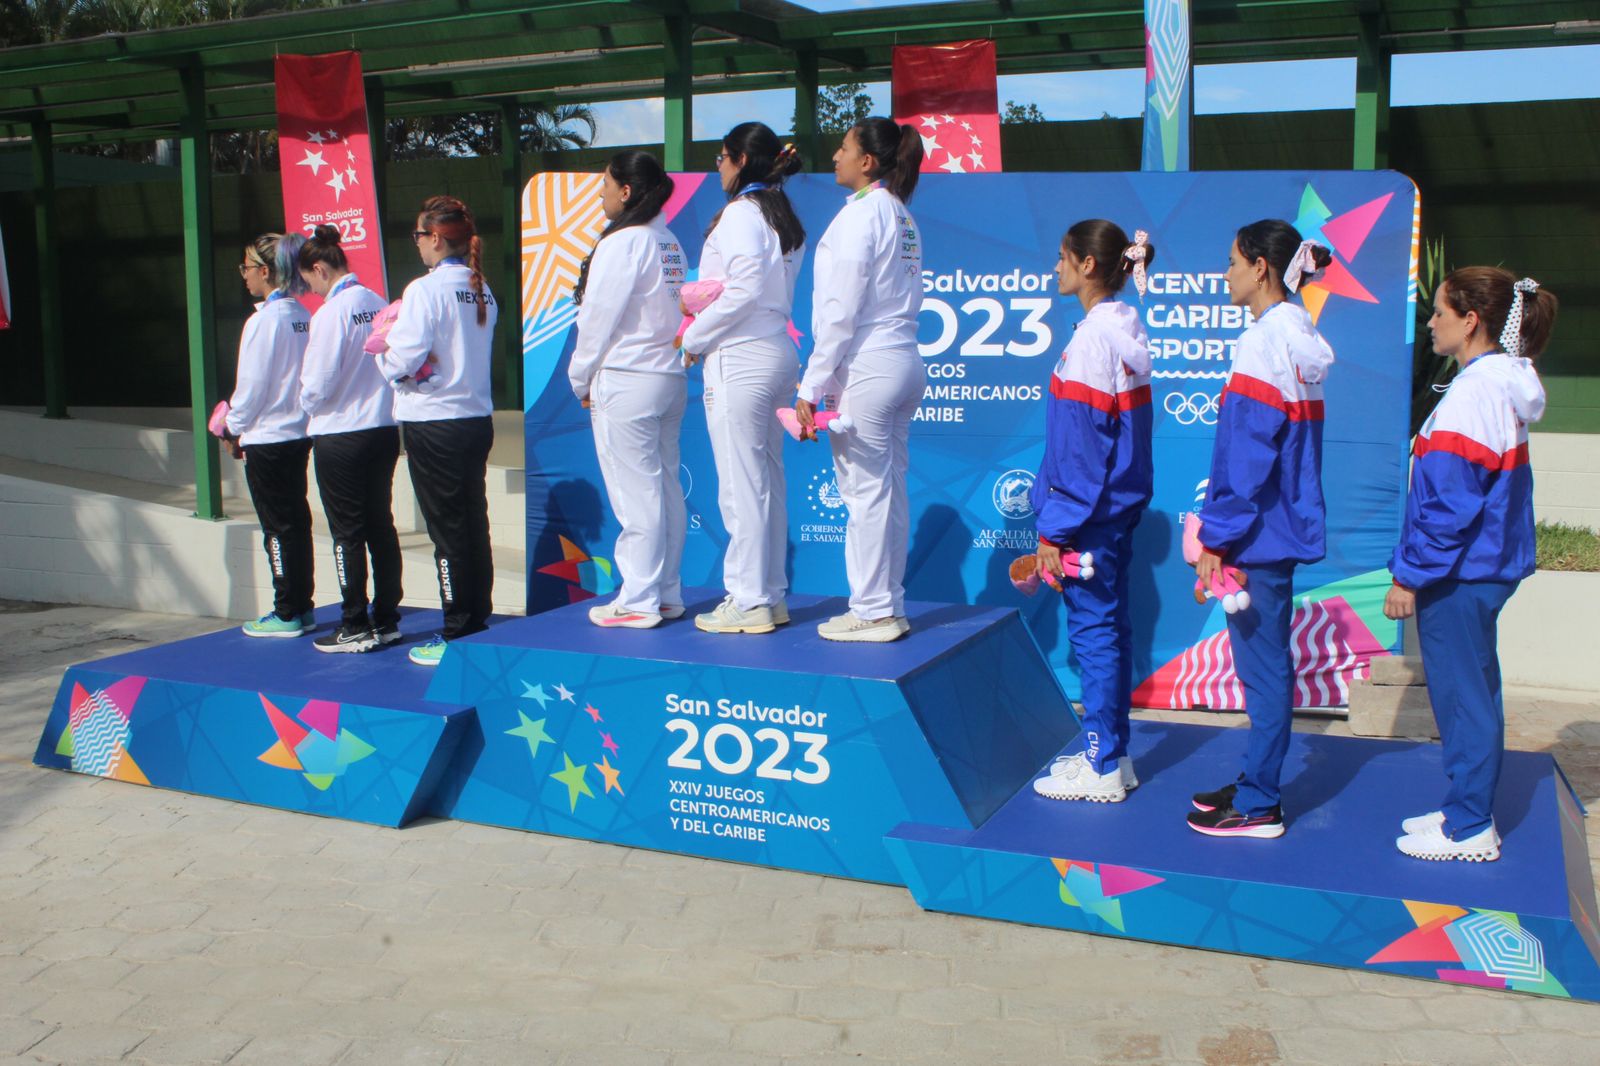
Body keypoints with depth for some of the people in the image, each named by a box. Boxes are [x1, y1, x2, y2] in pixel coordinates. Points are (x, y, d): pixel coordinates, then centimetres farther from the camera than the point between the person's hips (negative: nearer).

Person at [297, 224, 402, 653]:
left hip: (340, 436, -6)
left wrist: (306, 404, 8)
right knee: (381, 525, 12)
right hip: (384, 429, 6)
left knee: (348, 533, 3)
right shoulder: (379, 304, 1)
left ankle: (356, 628, 9)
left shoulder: (330, 313, -16)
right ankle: (386, 620, 20)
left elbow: (317, 386, -13)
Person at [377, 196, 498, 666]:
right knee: (475, 525, 13)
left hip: (434, 424, -7)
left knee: (447, 532, 0)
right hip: (478, 418, 7)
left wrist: (383, 352, 3)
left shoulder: (425, 291, -15)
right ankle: (480, 623, 21)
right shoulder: (482, 291, 6)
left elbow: (401, 362, -16)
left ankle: (457, 633, 6)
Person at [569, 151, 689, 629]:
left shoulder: (622, 243, -12)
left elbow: (600, 317, -11)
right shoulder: (670, 243, 12)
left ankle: (639, 600, 2)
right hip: (670, 375, 8)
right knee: (666, 487, 11)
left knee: (635, 492, -4)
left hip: (626, 381, -8)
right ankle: (668, 593, 18)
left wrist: (581, 378, 2)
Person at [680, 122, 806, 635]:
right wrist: (700, 304, 10)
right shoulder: (783, 217, 16)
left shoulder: (740, 212, -10)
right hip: (776, 354, 9)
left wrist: (693, 338, -8)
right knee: (767, 481, 12)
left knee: (740, 485, -4)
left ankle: (749, 602, 0)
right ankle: (772, 594, 18)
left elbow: (745, 290, -19)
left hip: (740, 360, -9)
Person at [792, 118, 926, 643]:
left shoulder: (860, 214, -12)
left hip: (865, 369, -9)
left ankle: (873, 612, 4)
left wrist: (811, 387, -12)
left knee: (865, 492, -2)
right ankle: (891, 607, 19)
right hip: (904, 363, 9)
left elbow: (840, 313, -15)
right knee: (891, 490, 12)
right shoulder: (903, 216, 14)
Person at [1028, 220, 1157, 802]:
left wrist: (1053, 531, -16)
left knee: (1093, 630, 0)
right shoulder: (1129, 329, 9)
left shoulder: (1091, 338, -18)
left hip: (1090, 513, -9)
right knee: (1111, 627, 15)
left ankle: (1102, 768, 9)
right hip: (1121, 504, 9)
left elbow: (1079, 448, -20)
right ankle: (1112, 753, 25)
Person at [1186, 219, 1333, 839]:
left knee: (1262, 665, -2)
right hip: (1285, 527, 10)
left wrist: (1216, 540, -16)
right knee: (1264, 660, 17)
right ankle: (1258, 782, 28)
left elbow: (1246, 457, -20)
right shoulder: (1299, 339, 11)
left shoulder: (1263, 342, -17)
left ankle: (1258, 807, 8)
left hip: (1258, 534, -10)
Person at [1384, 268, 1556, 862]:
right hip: (1487, 567, 10)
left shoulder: (1473, 393, -20)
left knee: (1461, 696, 0)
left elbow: (1450, 504, -22)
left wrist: (1410, 576, -15)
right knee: (1470, 693, 17)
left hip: (1458, 574, -10)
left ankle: (1469, 829, 11)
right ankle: (1467, 810, 28)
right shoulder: (1505, 385, 10)